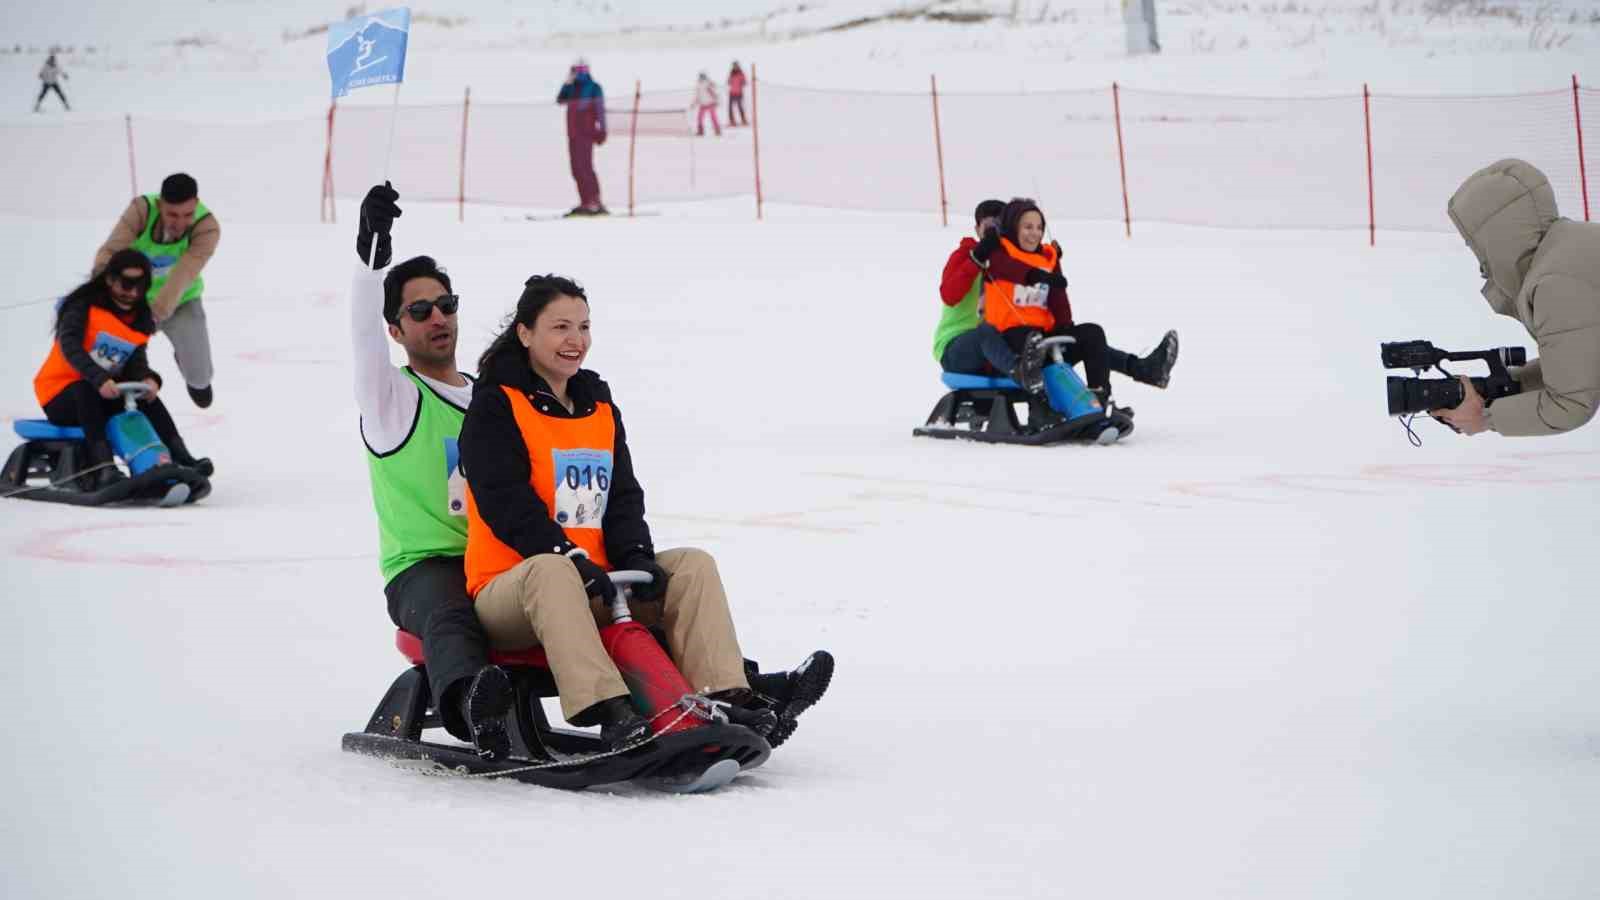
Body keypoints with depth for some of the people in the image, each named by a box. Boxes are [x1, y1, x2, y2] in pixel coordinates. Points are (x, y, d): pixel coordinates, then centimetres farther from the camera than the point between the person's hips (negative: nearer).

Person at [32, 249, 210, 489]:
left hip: (104, 393, 5)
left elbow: (137, 361, -6)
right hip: (61, 397, -5)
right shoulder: (84, 305, -12)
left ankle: (180, 459, -27)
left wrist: (148, 379, -31)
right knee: (85, 390, -36)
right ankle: (102, 468, -47)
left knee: (146, 394, -19)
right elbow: (69, 346, -28)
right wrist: (98, 379, -44)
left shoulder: (140, 318, 6)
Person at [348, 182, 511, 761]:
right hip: (424, 571, -7)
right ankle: (469, 704, -66)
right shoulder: (392, 398, 7)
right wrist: (373, 250, -29)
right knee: (451, 616, -40)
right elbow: (364, 332, -13)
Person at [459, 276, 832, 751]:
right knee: (550, 572, -40)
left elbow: (623, 496, 10)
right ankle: (609, 713, -55)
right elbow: (505, 502, -15)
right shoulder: (496, 405, -3)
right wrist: (570, 559, -26)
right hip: (511, 583, -6)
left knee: (693, 565, -13)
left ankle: (727, 699, -29)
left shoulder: (599, 405, 18)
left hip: (595, 582, 6)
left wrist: (635, 556, -10)